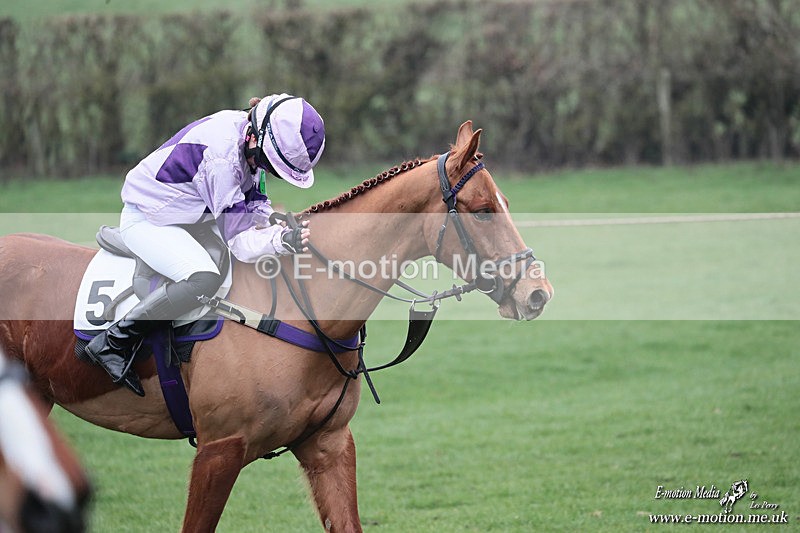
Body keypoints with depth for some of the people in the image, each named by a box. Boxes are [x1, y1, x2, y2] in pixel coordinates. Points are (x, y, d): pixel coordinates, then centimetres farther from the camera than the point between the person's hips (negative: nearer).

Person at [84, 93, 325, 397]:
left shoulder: (247, 137, -6)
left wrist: (284, 230, -14)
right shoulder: (222, 156, -33)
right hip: (146, 220, -10)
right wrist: (283, 241, -44)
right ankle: (112, 344, -25)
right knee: (205, 280, -33)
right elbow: (239, 239, -31)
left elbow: (256, 206, 3)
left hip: (185, 216, 10)